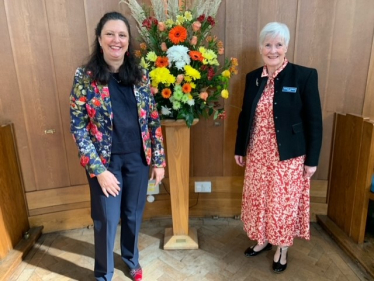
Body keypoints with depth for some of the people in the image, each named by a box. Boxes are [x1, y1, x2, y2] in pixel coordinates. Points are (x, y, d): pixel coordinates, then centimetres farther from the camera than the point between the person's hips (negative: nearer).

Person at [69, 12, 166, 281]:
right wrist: (99, 169, -14)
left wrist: (158, 160, 1)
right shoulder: (85, 76, -9)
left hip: (138, 158, 3)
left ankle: (132, 259, 48)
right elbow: (78, 127, -10)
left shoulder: (140, 75, 0)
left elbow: (153, 120, 2)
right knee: (107, 220, 12)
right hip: (106, 160, -2)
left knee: (133, 214, 19)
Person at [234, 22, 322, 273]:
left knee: (284, 203, 11)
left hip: (289, 156, -4)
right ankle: (263, 240, 40)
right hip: (257, 154, 4)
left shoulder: (304, 76, -9)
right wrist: (240, 149, 10)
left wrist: (312, 159, -9)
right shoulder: (253, 78, 3)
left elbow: (314, 121, -8)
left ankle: (282, 248, 35)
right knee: (258, 200, 16)